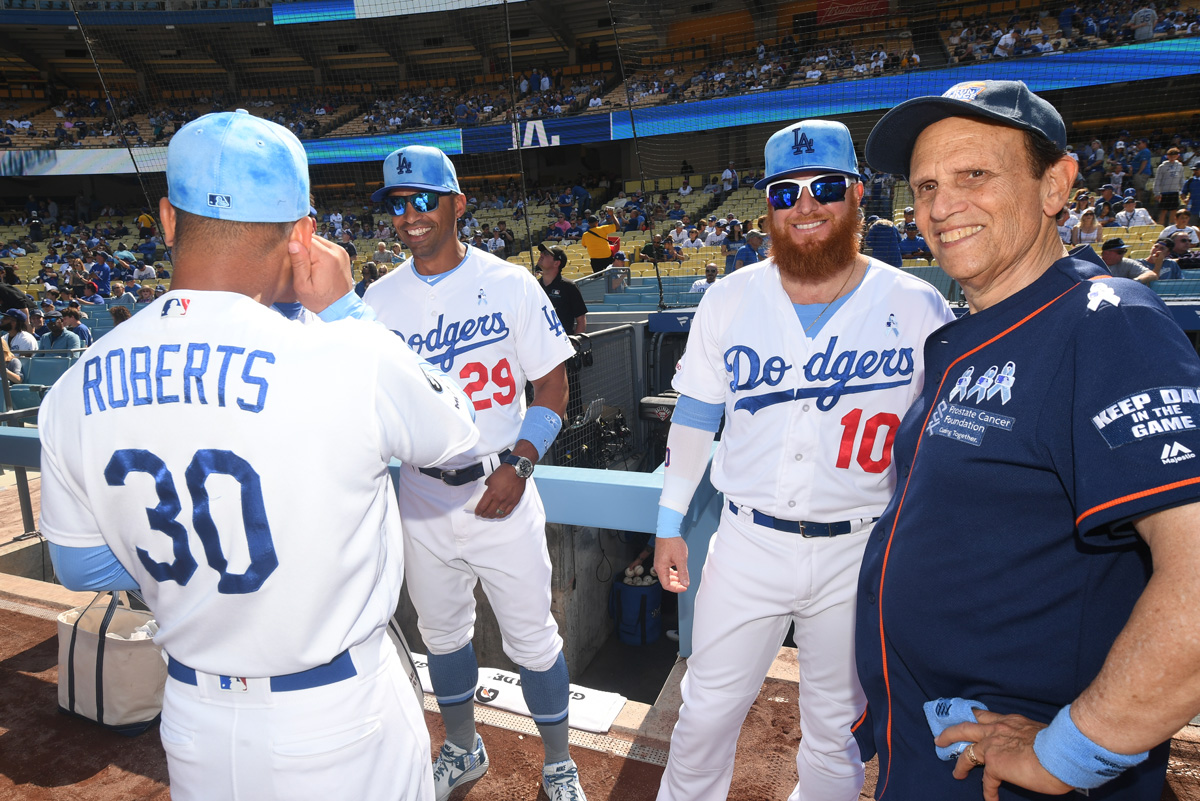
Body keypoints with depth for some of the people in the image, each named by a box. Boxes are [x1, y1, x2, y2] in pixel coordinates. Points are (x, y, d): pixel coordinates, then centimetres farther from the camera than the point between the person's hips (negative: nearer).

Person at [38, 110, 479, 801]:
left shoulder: (74, 394, -10)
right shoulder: (354, 358, -28)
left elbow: (81, 569, 4)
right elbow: (456, 435, -6)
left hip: (194, 727, 4)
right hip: (339, 723, -4)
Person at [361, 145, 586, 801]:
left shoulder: (509, 284, -5)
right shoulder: (379, 299, 4)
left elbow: (553, 387, -4)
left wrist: (518, 465, -15)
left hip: (499, 492, -3)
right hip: (420, 498, 4)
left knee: (532, 639, 5)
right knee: (441, 633, 19)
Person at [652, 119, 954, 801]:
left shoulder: (920, 309, -5)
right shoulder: (729, 299, 0)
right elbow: (695, 413, 6)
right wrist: (671, 522, 6)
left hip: (862, 554, -1)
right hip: (747, 541, 1)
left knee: (838, 729, 16)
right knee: (708, 708, 13)